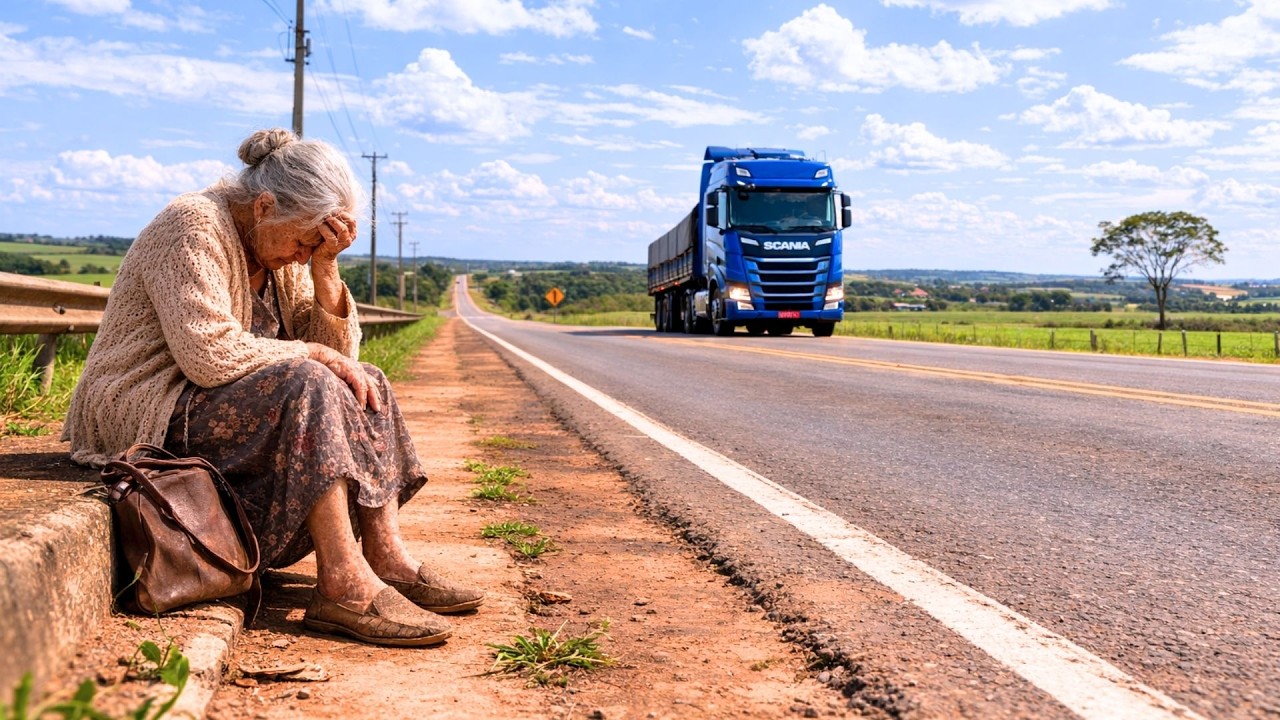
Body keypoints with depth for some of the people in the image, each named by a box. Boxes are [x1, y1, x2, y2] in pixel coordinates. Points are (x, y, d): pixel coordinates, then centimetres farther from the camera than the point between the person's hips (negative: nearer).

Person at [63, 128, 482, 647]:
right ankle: (343, 583, -33)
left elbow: (339, 353, 3)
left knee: (365, 386, -5)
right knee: (306, 385, -30)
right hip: (147, 414, -9)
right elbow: (209, 354, -29)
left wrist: (324, 268, -9)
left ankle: (387, 557, -15)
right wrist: (309, 352, -20)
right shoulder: (195, 225, -16)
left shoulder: (281, 253, 9)